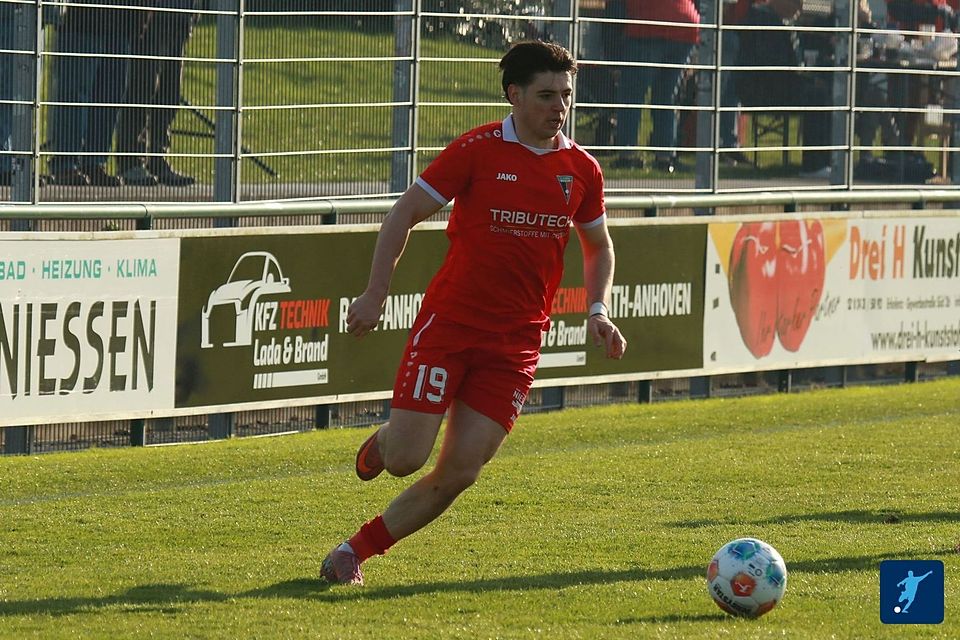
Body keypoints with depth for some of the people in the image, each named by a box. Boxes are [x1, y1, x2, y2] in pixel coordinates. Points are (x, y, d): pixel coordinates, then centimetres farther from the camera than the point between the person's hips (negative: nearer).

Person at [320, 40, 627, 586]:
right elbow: (406, 214, -1)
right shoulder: (477, 150, -7)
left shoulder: (582, 170, 5)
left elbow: (599, 247, 21)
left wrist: (598, 312, 4)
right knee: (406, 458, -8)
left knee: (458, 475, -5)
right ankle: (382, 444, 29)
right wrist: (375, 294, -7)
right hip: (448, 324, -3)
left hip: (515, 343, 3)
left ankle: (354, 552, 10)